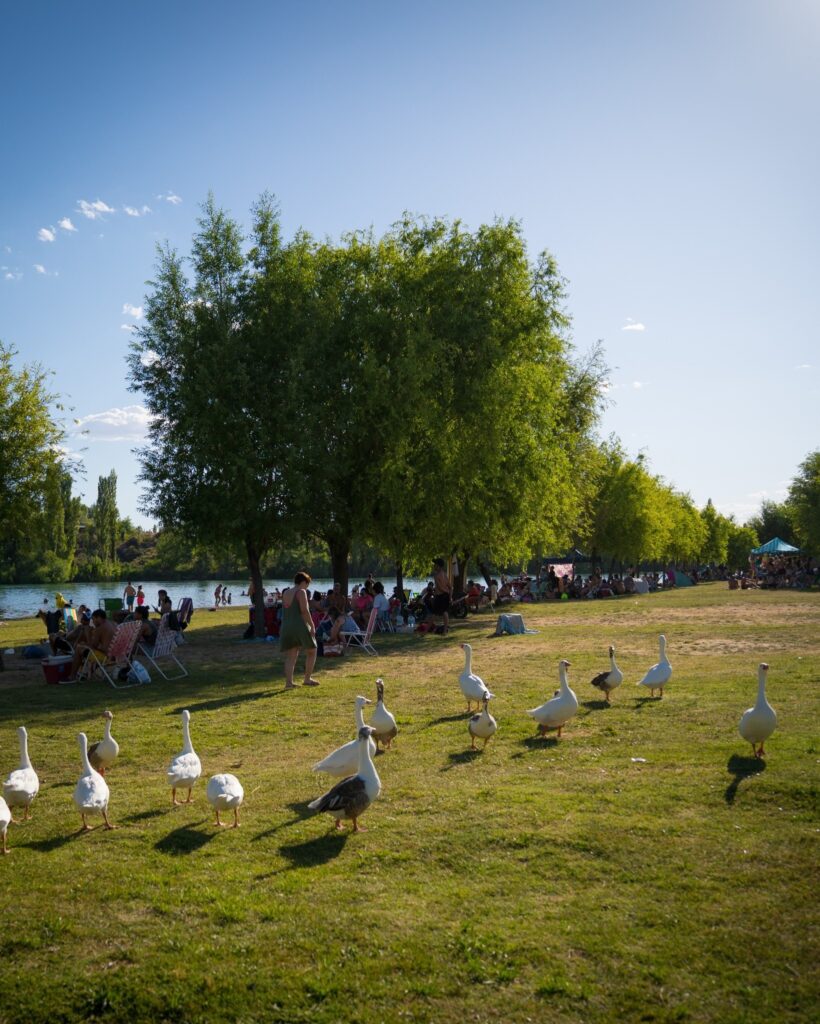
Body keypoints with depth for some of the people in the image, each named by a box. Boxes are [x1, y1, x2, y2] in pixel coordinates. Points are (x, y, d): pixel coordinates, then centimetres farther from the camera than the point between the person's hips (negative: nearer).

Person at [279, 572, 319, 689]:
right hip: (300, 626, -6)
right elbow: (304, 611, -14)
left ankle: (289, 682, -6)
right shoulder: (300, 592, -6)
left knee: (290, 657, 6)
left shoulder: (285, 593, 16)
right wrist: (312, 626, -11)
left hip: (286, 628, 6)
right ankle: (307, 679, 11)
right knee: (311, 652, 11)